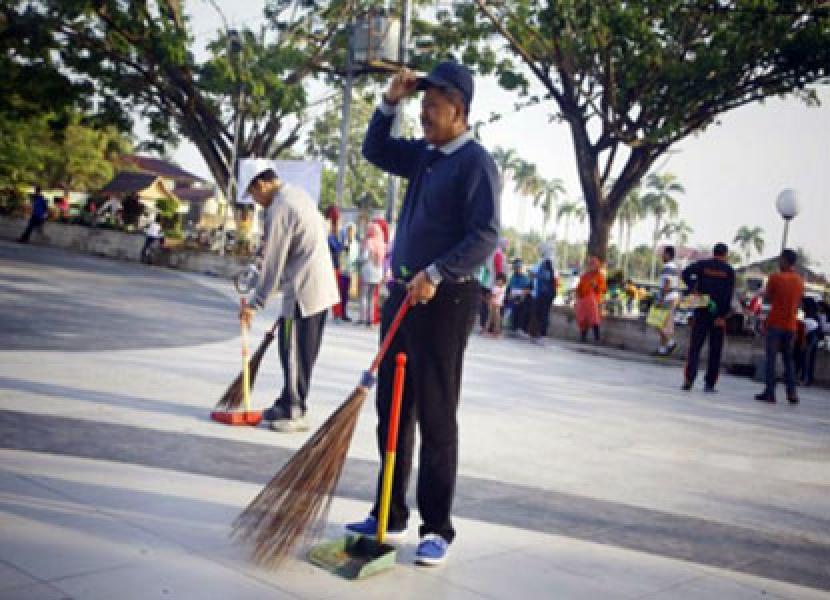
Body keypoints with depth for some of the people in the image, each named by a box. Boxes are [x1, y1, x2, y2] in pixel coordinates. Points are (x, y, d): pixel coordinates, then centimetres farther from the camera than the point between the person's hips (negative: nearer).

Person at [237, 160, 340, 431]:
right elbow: (323, 230, 20)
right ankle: (287, 405, 24)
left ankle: (294, 413, 4)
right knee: (304, 353, 15)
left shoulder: (279, 209, -15)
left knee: (295, 354, -2)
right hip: (322, 286, 10)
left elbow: (272, 263, -15)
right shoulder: (299, 194, 14)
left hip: (303, 291, -10)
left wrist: (255, 303, -9)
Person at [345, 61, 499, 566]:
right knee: (392, 411, 13)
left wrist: (436, 273, -30)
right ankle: (391, 517, 24)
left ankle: (438, 530, 8)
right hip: (404, 294, 9)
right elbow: (375, 151, 25)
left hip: (445, 300, -9)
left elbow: (486, 237, -21)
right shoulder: (424, 154, 13)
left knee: (436, 418, -3)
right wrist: (391, 102, 11)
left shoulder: (475, 161, -12)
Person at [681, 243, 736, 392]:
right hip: (718, 314, 0)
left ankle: (689, 379, -12)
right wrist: (722, 315, -9)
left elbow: (686, 273, -13)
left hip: (701, 311, 1)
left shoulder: (702, 264, 5)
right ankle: (709, 384, 6)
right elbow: (728, 295, -6)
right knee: (715, 350, 7)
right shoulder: (729, 270, 2)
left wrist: (692, 289, -8)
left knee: (695, 346, 2)